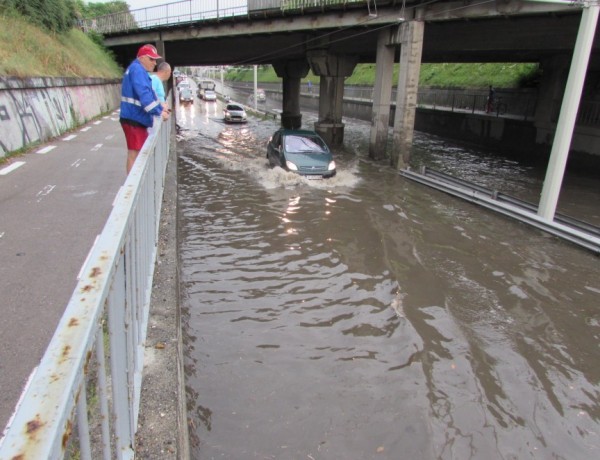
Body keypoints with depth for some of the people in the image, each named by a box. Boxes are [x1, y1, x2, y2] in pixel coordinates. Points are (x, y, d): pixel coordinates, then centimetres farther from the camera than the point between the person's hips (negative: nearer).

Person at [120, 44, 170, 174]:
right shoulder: (137, 69, -15)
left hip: (137, 119, 11)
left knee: (141, 152, 17)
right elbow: (144, 94, -25)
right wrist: (159, 112, -22)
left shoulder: (140, 70, 19)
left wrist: (160, 108, 14)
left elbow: (150, 93, 23)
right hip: (133, 119, -11)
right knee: (134, 153, -8)